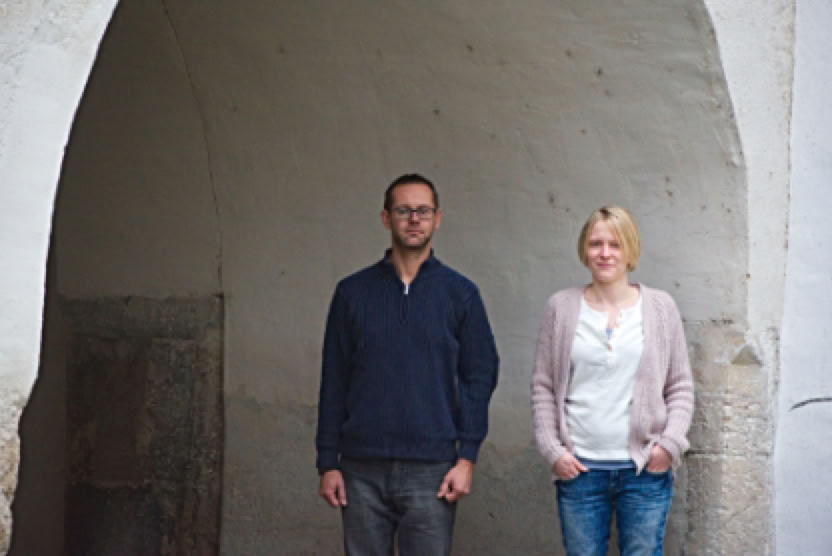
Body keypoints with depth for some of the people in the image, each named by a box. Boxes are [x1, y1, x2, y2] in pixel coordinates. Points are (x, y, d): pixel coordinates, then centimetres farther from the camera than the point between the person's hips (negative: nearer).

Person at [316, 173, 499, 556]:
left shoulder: (460, 293, 4)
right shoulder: (353, 292, 7)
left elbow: (480, 376, 2)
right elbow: (334, 382, 7)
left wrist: (467, 457, -6)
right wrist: (328, 463, 2)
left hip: (431, 469, -1)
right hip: (362, 468, 1)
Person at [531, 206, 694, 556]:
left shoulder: (660, 307, 5)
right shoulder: (561, 308, 5)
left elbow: (681, 386, 7)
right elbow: (543, 386, 7)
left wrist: (671, 443, -6)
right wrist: (552, 450, -2)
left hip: (646, 471, 0)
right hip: (579, 470, 0)